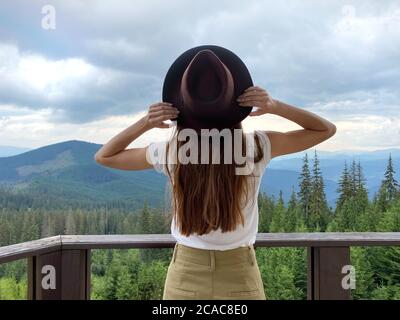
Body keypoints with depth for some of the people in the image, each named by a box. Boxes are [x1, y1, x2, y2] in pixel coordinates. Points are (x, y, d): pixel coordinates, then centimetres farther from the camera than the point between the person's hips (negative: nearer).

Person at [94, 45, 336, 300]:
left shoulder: (169, 152, -15)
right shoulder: (257, 147, -17)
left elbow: (104, 157, 4)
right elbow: (326, 129, 0)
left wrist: (144, 123, -12)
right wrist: (276, 107, -15)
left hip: (186, 277, 1)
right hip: (240, 276, 0)